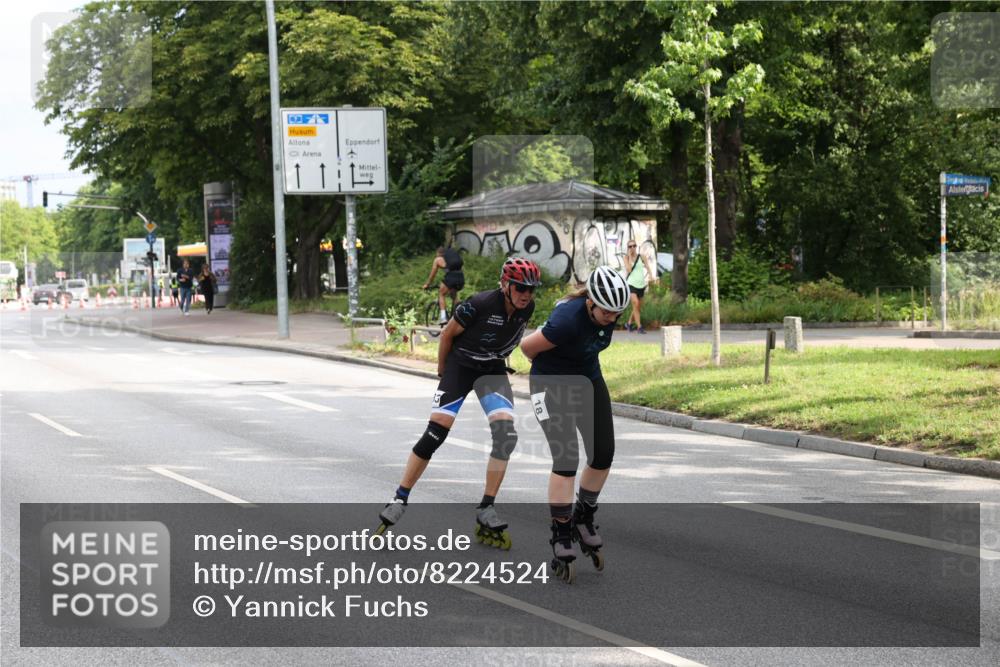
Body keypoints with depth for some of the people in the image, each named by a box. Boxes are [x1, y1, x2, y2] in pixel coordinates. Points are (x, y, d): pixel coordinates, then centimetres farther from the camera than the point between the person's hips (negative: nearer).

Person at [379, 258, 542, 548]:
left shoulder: (527, 308, -11)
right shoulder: (480, 304, -27)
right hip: (460, 366, -5)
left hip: (493, 371, 5)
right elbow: (448, 334, -11)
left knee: (506, 434, -13)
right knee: (435, 433, -13)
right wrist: (442, 371, 0)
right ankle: (399, 501, -2)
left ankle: (486, 513, -5)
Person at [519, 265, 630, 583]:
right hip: (552, 386, -7)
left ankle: (583, 517, 23)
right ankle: (561, 539, -5)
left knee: (603, 455, 1)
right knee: (566, 459, -14)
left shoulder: (609, 312, -13)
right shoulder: (568, 320, -34)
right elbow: (527, 346, -20)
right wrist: (550, 367, 1)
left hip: (588, 381, 7)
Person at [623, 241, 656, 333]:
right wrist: (630, 257, -9)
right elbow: (628, 269, -12)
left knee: (637, 307, 12)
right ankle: (639, 327, -21)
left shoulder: (642, 257, 4)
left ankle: (629, 324, 33)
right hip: (631, 284, -3)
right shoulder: (627, 257, 1)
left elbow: (648, 268, -4)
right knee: (635, 304, -21)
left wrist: (652, 277, -22)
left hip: (641, 285, 3)